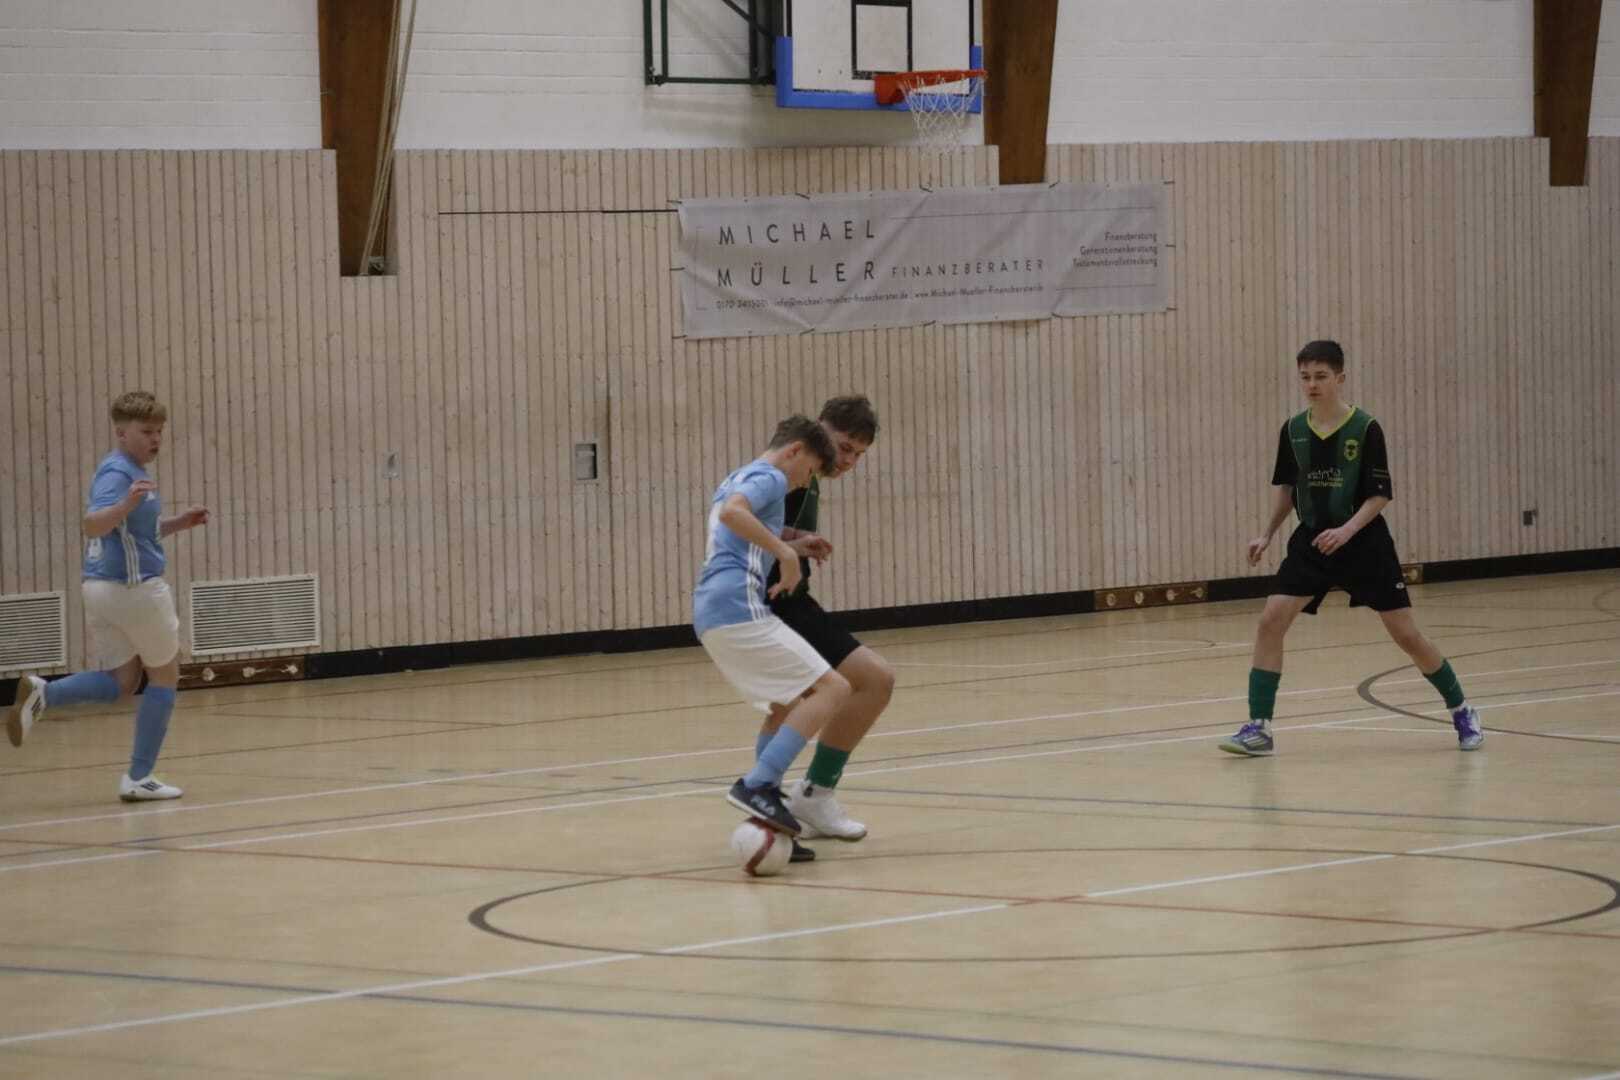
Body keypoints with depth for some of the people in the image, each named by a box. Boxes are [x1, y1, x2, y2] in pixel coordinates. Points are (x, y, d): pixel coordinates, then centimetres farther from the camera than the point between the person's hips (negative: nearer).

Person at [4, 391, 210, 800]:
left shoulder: (127, 472, 14)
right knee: (164, 677, 7)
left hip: (101, 589, 9)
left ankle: (43, 694, -9)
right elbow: (93, 523, -32)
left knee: (120, 682, 15)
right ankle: (138, 777, 8)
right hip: (134, 587, -9)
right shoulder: (117, 472, -16)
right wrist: (127, 503, -48)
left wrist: (178, 522, 15)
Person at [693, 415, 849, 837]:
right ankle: (757, 786, -21)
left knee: (788, 705, 19)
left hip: (709, 613, 10)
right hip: (740, 610, -10)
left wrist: (787, 546, 39)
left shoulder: (736, 479, 28)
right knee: (832, 689, -11)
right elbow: (733, 512, -24)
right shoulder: (770, 478, -2)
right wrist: (785, 552, -20)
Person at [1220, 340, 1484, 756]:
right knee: (1270, 621, -12)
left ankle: (1462, 712, 18)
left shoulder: (1365, 429, -12)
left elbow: (1381, 494, -12)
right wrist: (1267, 535, 8)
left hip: (1365, 543, -4)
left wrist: (1348, 529, -25)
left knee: (1406, 633, -1)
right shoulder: (1293, 431, 0)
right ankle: (1258, 728, -7)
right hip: (1312, 542, 4)